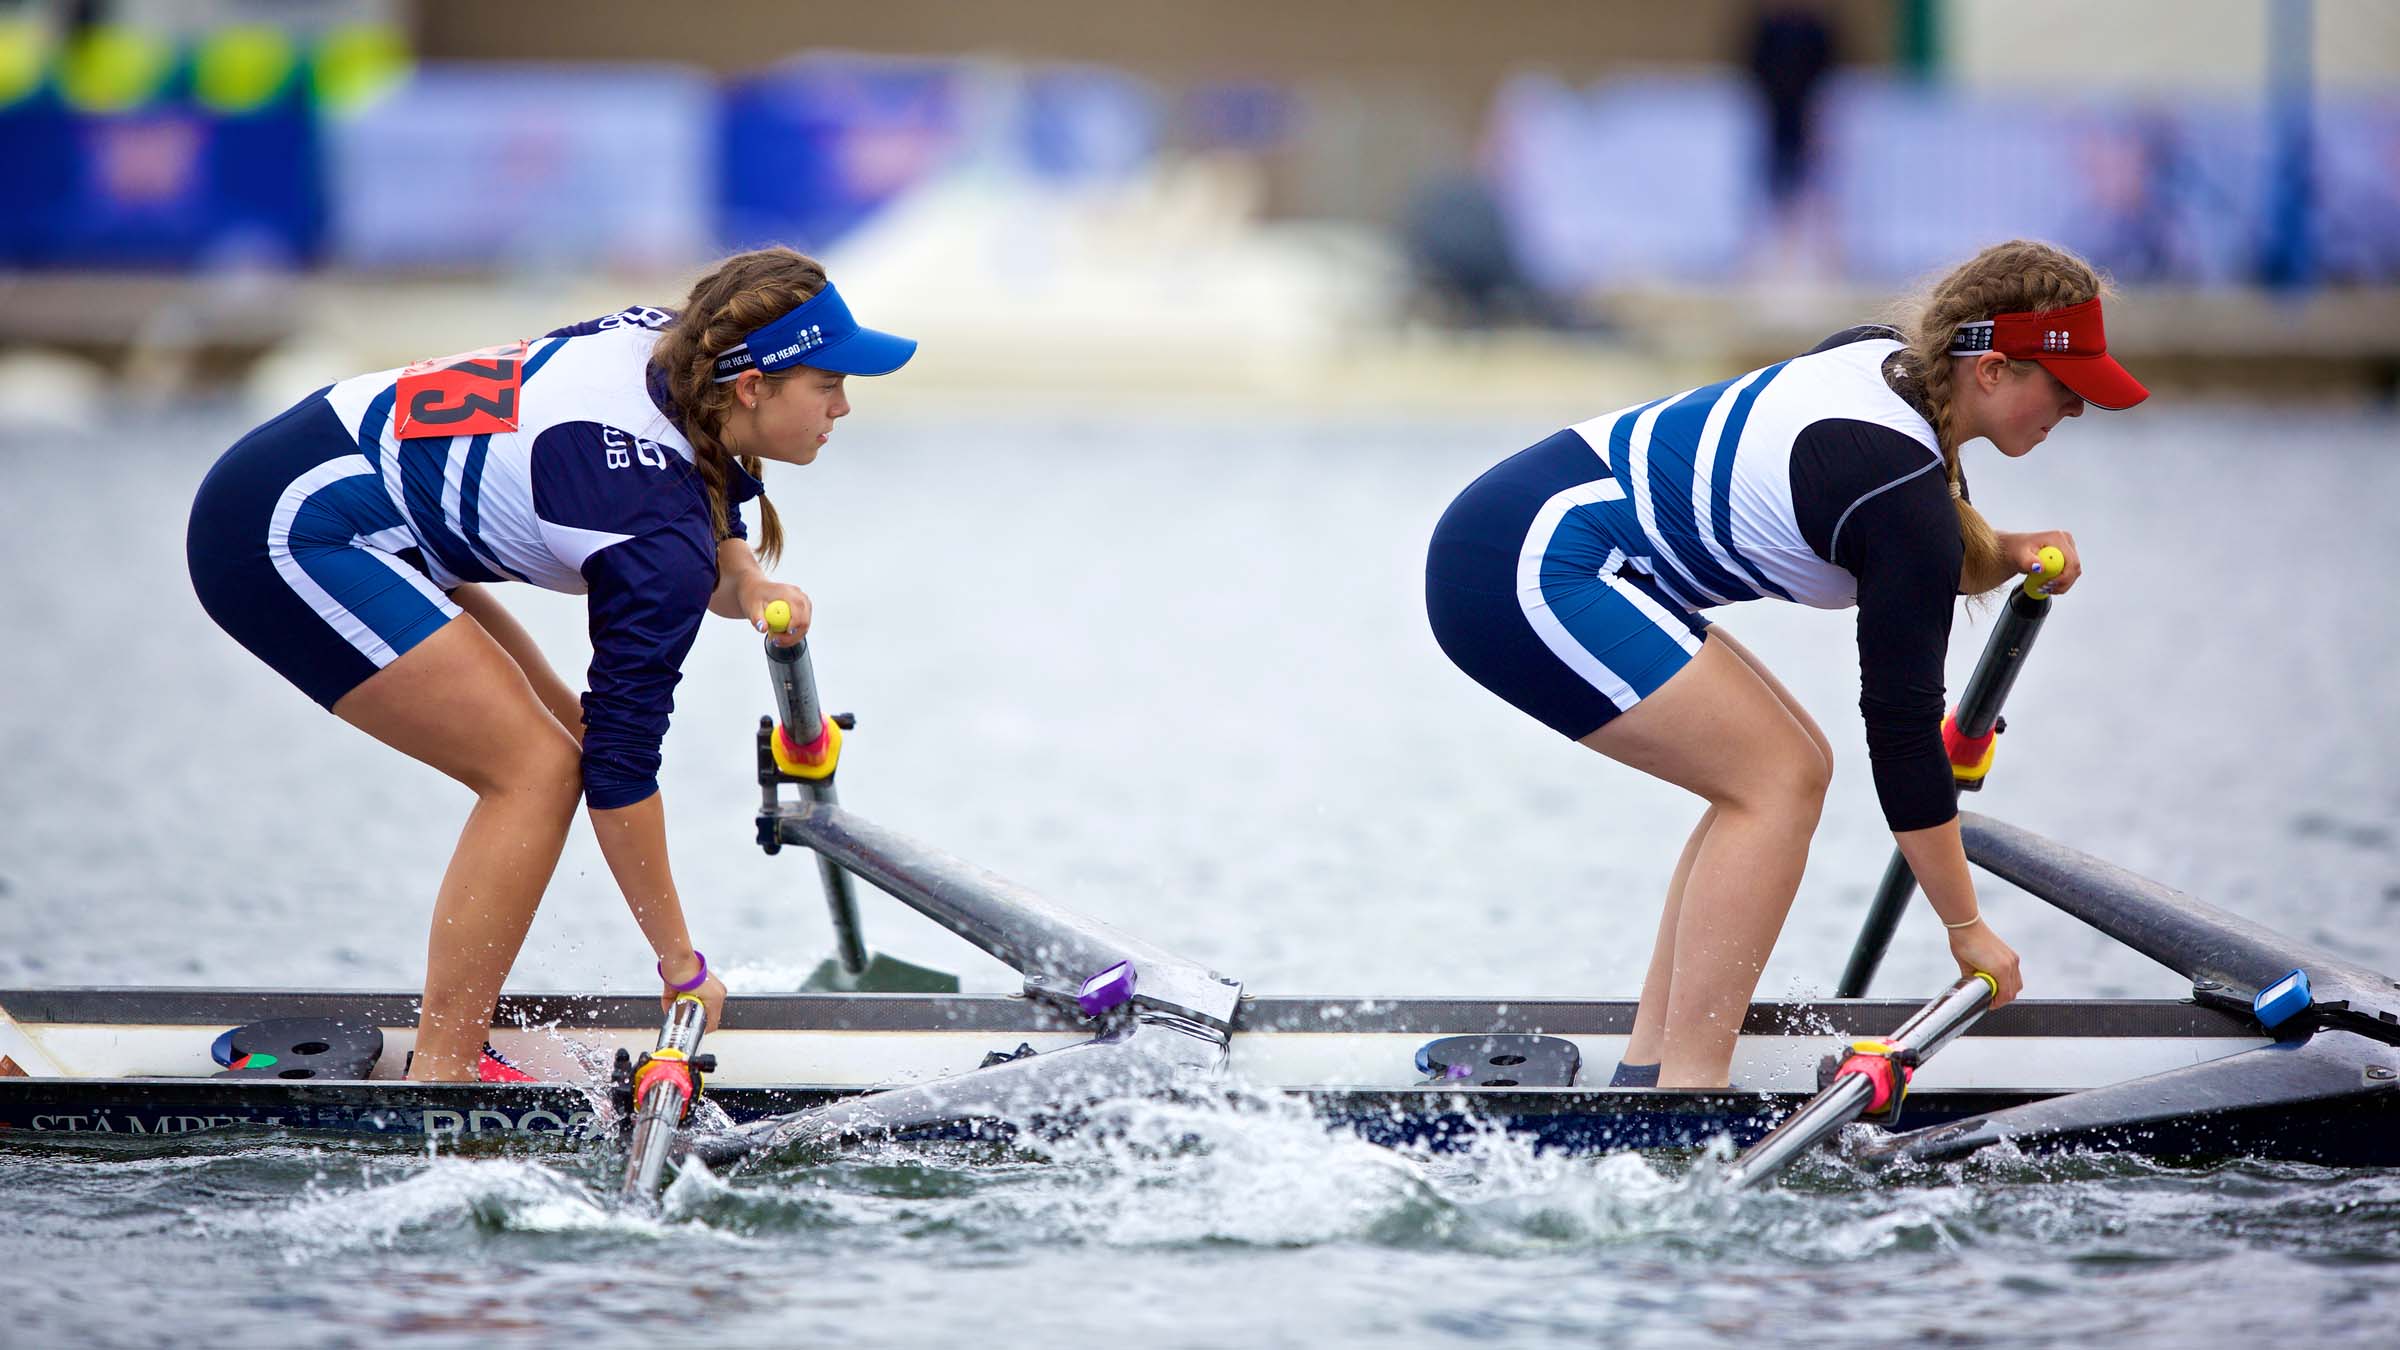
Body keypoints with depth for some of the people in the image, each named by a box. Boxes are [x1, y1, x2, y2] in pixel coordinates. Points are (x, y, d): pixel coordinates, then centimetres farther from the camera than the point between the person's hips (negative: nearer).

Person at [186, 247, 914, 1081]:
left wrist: (747, 582, -4)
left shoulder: (664, 342, 1)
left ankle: (456, 1049, 11)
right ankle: (440, 1078, -11)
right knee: (540, 769, -13)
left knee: (562, 742, 10)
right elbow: (620, 769, -17)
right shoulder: (664, 533, -21)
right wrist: (681, 965, -10)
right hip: (292, 537, -10)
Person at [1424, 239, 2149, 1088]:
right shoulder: (1906, 496, -17)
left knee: (1792, 766, 12)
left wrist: (2010, 555, 3)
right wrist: (1967, 930, -5)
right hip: (1531, 574, -10)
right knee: (1780, 780, -11)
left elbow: (1938, 566, 25)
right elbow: (1902, 727, -12)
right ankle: (1690, 1086, -13)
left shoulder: (1884, 355, 8)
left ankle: (1646, 1074, 11)